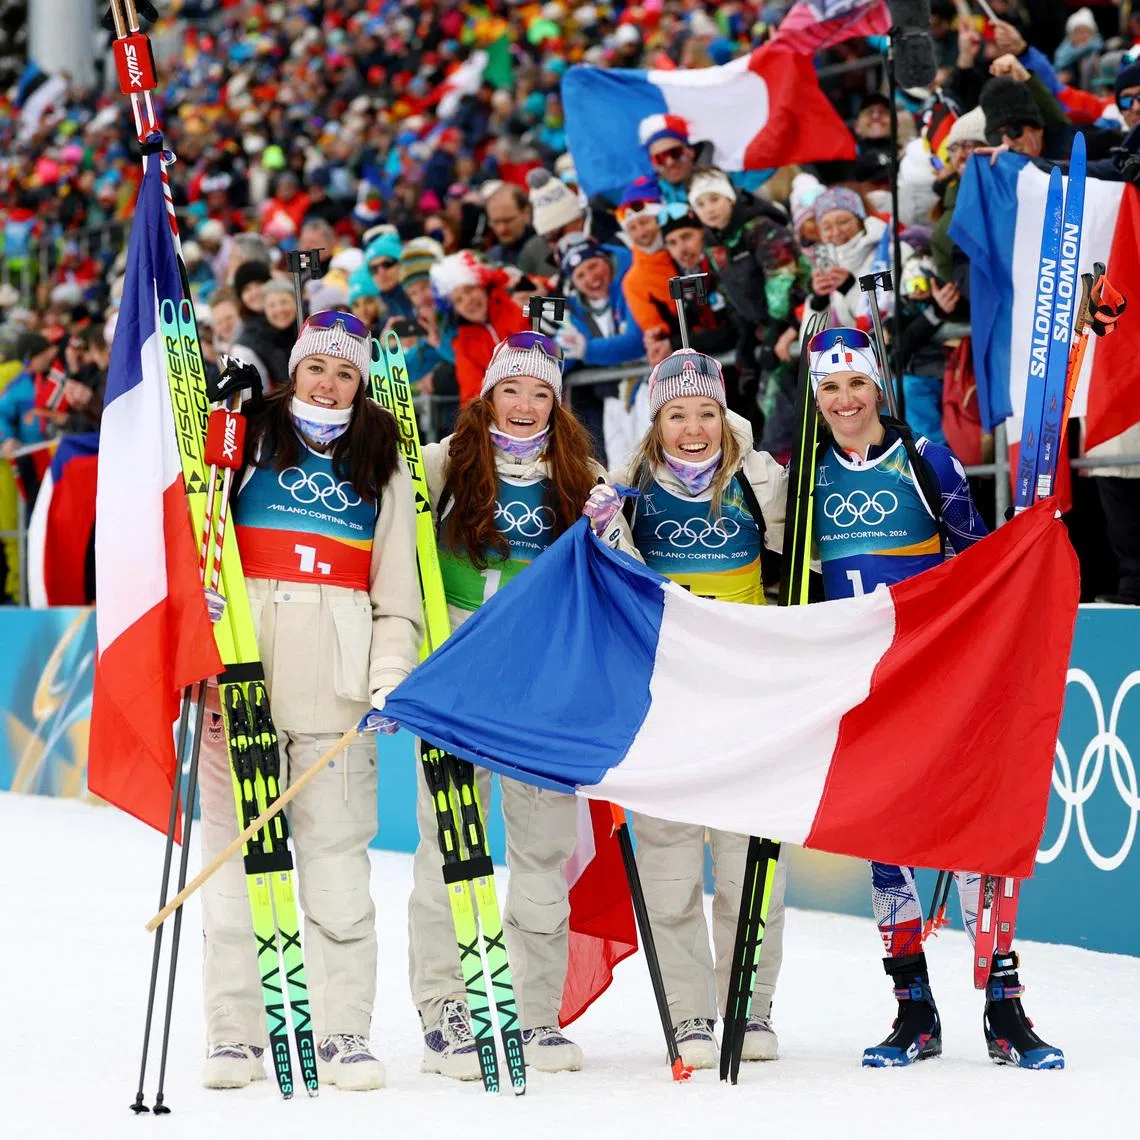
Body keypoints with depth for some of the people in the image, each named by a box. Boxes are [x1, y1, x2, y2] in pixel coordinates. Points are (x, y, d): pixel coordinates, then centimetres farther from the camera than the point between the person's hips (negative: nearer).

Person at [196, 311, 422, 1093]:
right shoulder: (249, 444, 12)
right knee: (237, 851, -1)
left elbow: (399, 589, 12)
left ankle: (345, 1034, 0)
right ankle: (236, 1035, 3)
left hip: (335, 682, 0)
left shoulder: (382, 464, 15)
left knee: (338, 854, -4)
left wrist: (391, 678, -2)